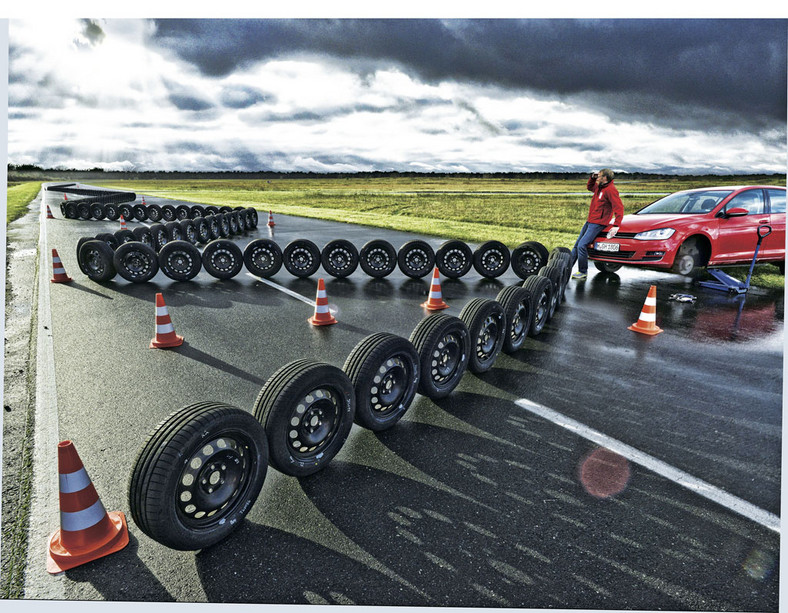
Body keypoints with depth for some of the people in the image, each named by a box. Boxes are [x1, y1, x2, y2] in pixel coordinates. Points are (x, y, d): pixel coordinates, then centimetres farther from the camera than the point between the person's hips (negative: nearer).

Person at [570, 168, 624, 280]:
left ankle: (583, 272, -6)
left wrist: (616, 226, -25)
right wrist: (592, 177, 15)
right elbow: (589, 187, 35)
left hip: (598, 223, -9)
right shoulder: (599, 187, 12)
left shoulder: (610, 190, -16)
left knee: (582, 245, -16)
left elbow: (619, 208, -19)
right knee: (577, 245, 11)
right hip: (589, 221, 10)